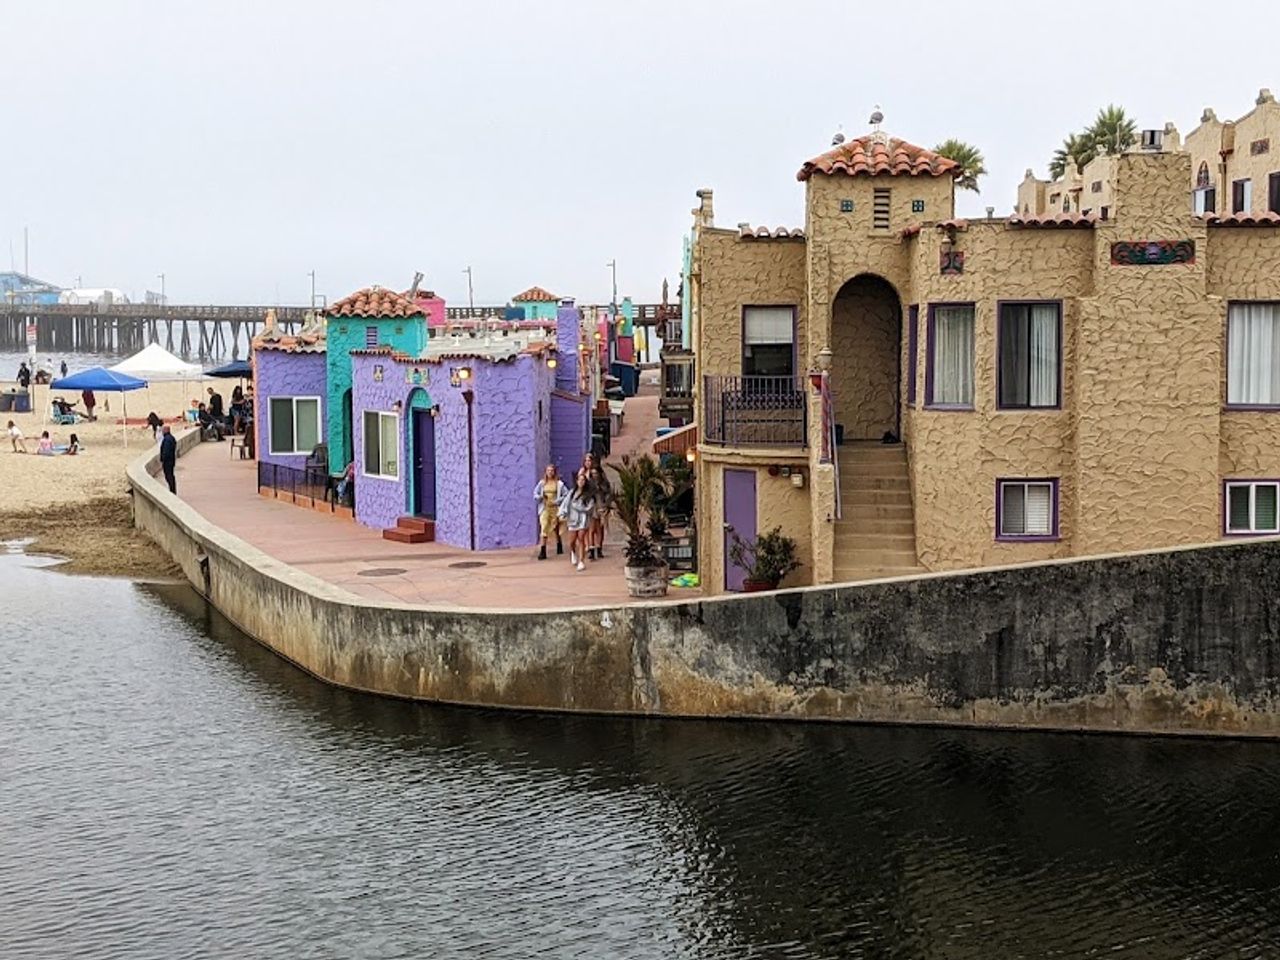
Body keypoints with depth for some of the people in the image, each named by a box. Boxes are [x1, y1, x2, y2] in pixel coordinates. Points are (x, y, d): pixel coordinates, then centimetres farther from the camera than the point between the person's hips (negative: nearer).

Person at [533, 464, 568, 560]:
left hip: (555, 509, -1)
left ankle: (559, 546, 37)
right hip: (544, 509, 1)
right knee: (544, 529, -9)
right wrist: (540, 497, -10)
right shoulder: (542, 483, 5)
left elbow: (566, 495, -5)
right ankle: (542, 551, -12)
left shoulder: (559, 483, -2)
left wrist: (557, 501, -13)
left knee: (556, 528, 14)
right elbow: (535, 494, 11)